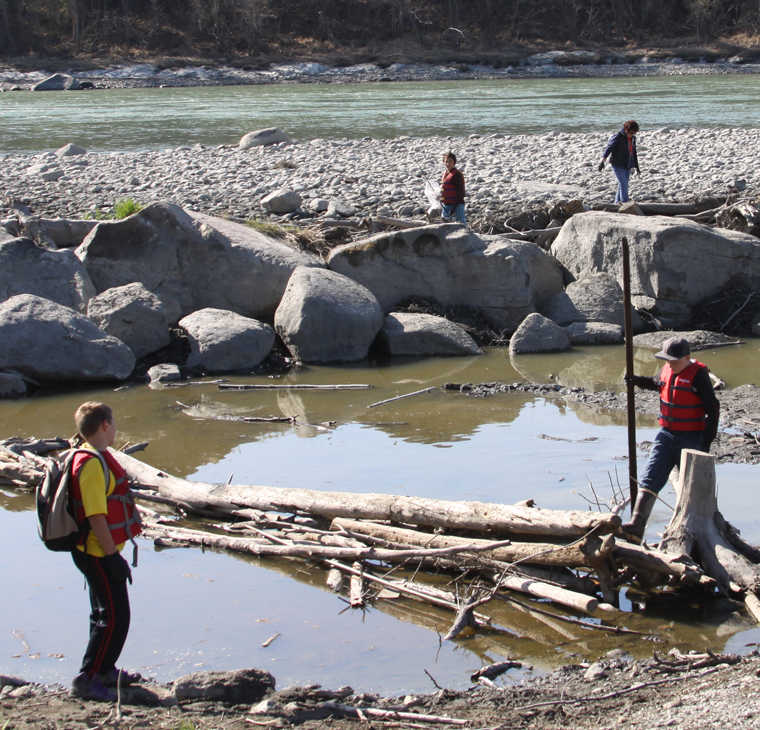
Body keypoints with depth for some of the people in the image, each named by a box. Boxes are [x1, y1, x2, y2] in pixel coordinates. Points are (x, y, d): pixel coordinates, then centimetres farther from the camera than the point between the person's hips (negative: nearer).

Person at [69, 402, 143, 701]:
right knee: (115, 618, -7)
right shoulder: (92, 464, -22)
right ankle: (86, 680, -2)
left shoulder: (97, 458, 12)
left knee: (106, 615, 20)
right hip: (99, 554, -10)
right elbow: (96, 517, -25)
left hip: (101, 553, 10)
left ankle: (105, 671, 32)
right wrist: (113, 556, -22)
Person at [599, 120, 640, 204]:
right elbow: (608, 149, -23)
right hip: (618, 165, -7)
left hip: (627, 166, 7)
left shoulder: (632, 138, 8)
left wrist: (636, 167, 22)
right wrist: (602, 161, -33)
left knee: (622, 185, 10)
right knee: (623, 184, -12)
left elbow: (634, 153, 19)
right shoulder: (617, 137, -14)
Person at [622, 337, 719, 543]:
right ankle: (637, 525, -16)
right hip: (666, 434, 6)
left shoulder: (698, 375, -14)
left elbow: (712, 408, -12)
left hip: (691, 438, -6)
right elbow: (657, 383, 31)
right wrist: (637, 380, 14)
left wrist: (707, 440, -13)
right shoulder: (667, 370, 6)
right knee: (649, 479, -8)